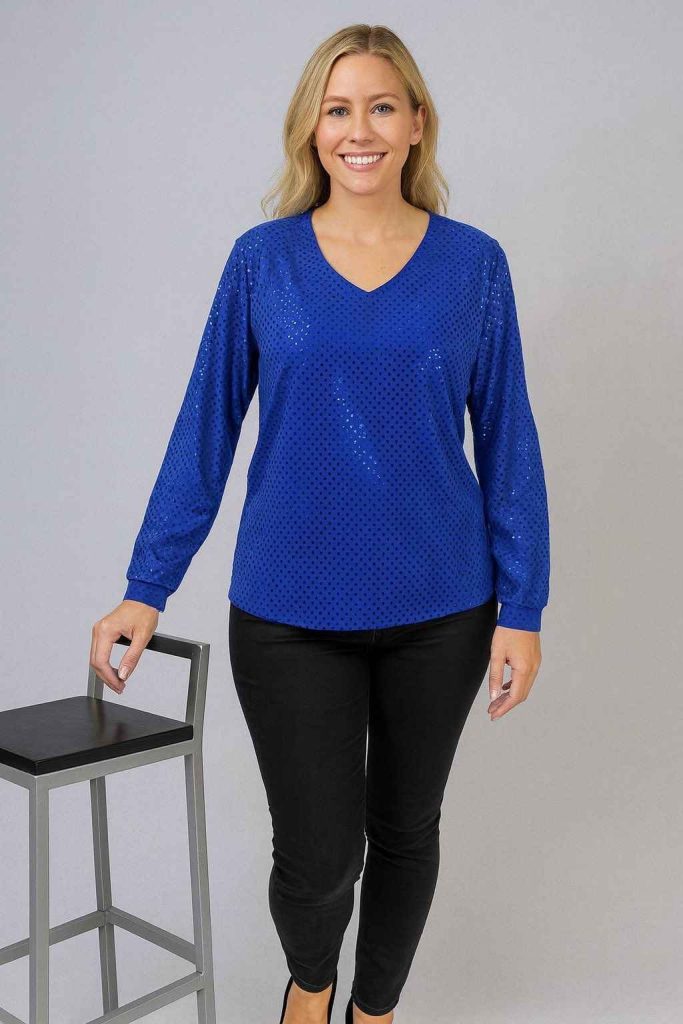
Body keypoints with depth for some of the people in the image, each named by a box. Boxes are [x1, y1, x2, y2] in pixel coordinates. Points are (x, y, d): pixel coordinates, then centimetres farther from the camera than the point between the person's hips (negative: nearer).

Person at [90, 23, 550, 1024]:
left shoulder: (473, 263, -1)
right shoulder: (263, 258, -1)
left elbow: (507, 442, 1)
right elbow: (205, 430, 1)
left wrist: (521, 610, -2)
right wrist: (145, 590, -1)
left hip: (438, 607, 1)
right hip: (291, 609, -1)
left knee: (406, 828, 16)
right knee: (318, 855, 1)